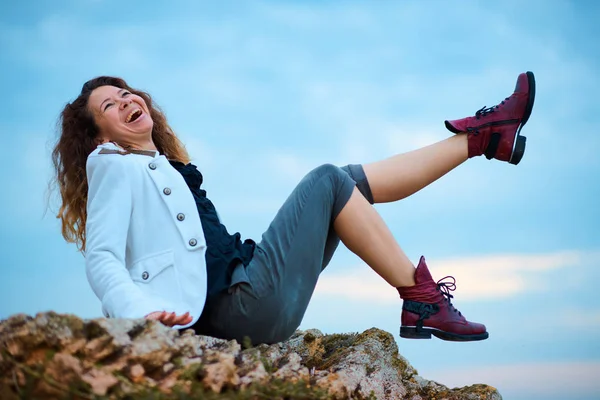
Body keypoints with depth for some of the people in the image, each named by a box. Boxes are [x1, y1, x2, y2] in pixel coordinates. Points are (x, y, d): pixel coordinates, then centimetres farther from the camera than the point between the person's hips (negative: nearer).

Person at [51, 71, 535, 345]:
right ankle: (420, 298, -5)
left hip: (249, 291, 9)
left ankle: (479, 138, 15)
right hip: (240, 306, -9)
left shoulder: (165, 168, 24)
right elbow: (102, 258, -16)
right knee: (328, 182, -7)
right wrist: (141, 311, -33)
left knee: (351, 181, 11)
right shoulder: (113, 165, -2)